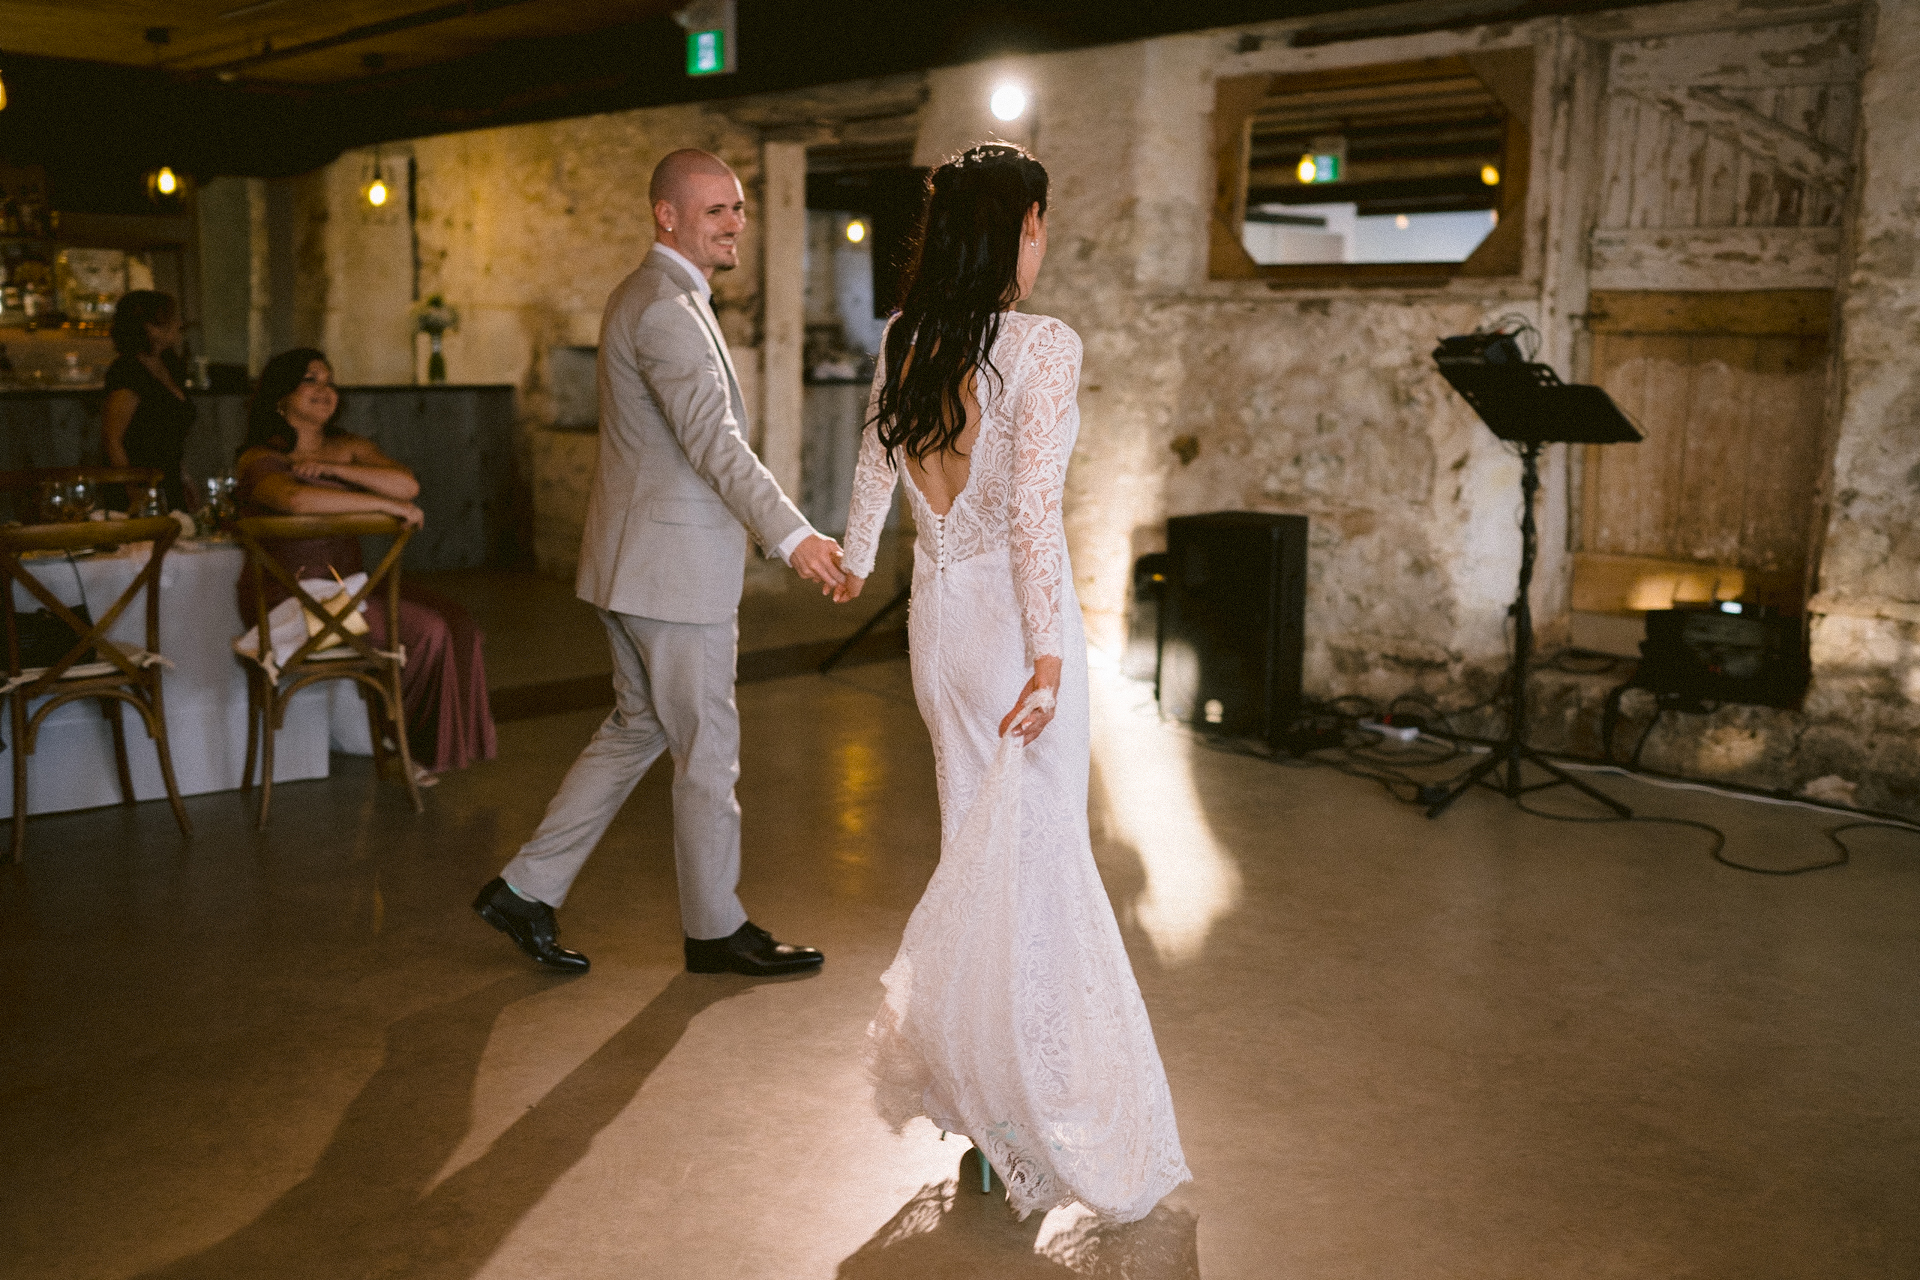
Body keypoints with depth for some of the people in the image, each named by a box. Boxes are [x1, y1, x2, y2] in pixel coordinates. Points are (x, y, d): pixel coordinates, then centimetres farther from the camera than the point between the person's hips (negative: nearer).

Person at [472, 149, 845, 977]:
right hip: (674, 565, -10)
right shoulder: (668, 306, -17)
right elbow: (714, 439, -28)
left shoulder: (649, 296, 16)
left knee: (637, 731, 18)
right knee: (708, 750, 3)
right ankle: (715, 930, 18)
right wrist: (791, 535, -34)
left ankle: (525, 890, 22)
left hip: (641, 559, 10)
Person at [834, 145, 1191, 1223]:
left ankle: (956, 1057, 28)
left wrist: (856, 563, 35)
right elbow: (1035, 509, -22)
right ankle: (1021, 1095, 15)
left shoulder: (905, 345, 4)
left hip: (937, 612, 7)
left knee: (977, 838, 18)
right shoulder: (1044, 346, -15)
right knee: (1035, 848, 5)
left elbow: (875, 469, 16)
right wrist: (1049, 651, -19)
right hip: (1014, 615, -6)